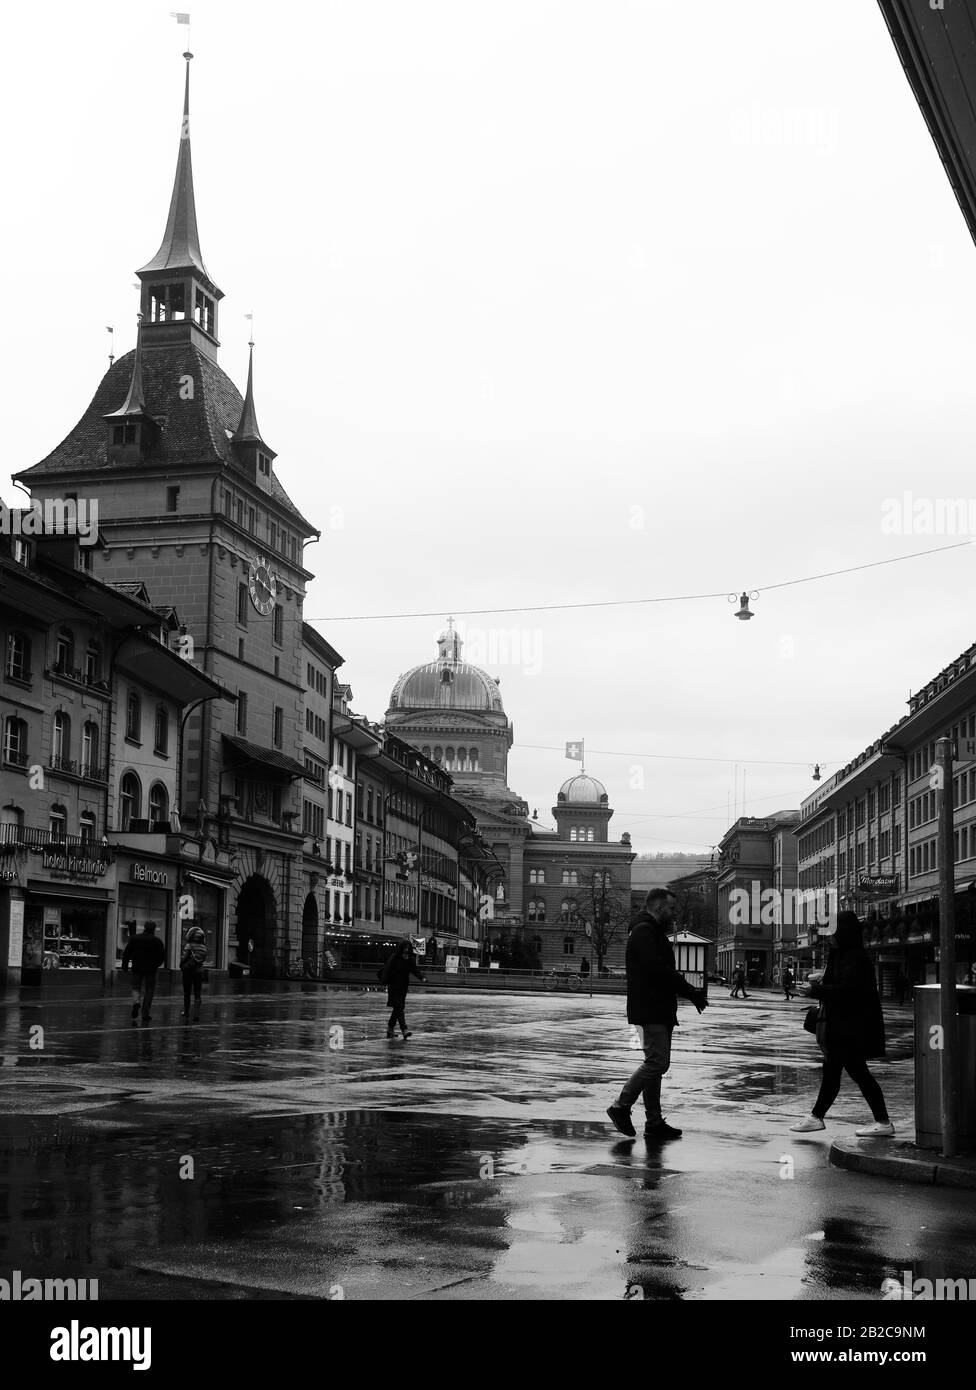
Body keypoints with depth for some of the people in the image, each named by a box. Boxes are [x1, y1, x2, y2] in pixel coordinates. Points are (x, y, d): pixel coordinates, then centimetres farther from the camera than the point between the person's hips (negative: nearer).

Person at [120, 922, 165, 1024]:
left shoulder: (135, 938, 3)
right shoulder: (157, 941, -1)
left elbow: (126, 953, 1)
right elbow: (162, 956, 0)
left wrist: (124, 965, 8)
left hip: (137, 969, 1)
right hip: (151, 970, -1)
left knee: (136, 987, 14)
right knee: (149, 991, 7)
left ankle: (135, 1002, -18)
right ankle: (145, 1015, 6)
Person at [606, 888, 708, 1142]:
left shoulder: (654, 932, 21)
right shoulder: (644, 932, -13)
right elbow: (659, 970, -23)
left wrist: (691, 991, 9)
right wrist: (691, 992, -17)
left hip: (659, 1011, 11)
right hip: (649, 1011, -11)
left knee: (656, 1064, 10)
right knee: (658, 1062, -13)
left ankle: (654, 1123, 13)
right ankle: (621, 1106, -3)